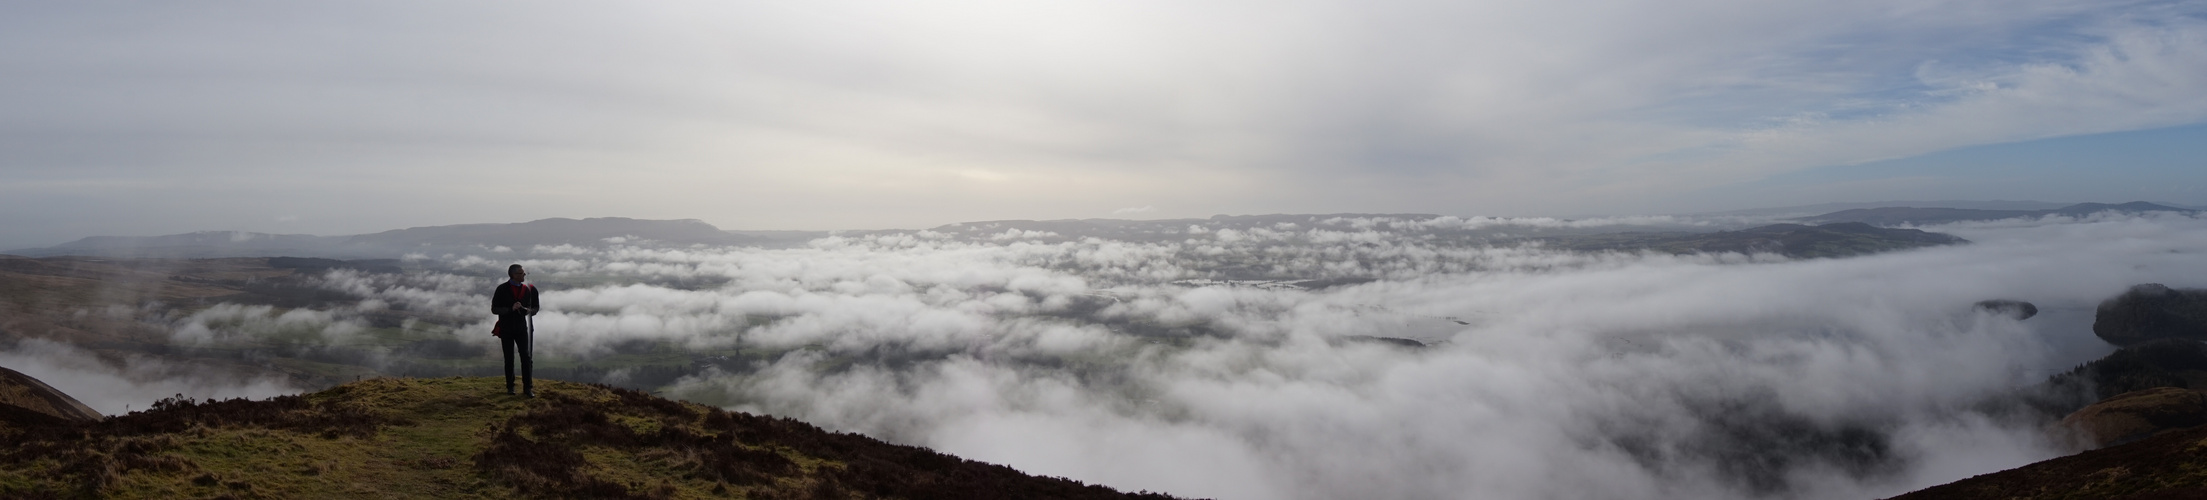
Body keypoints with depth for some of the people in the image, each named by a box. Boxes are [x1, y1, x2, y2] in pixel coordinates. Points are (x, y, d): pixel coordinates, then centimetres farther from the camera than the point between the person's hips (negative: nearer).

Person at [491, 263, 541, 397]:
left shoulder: (528, 289, 2)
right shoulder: (502, 289, -7)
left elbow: (535, 307, 12)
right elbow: (494, 309, -8)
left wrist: (529, 311, -11)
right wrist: (511, 308, -22)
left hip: (522, 327, 2)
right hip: (506, 329, -2)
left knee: (526, 357, -5)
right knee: (509, 359, 8)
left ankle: (527, 388, -2)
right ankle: (510, 387, 19)